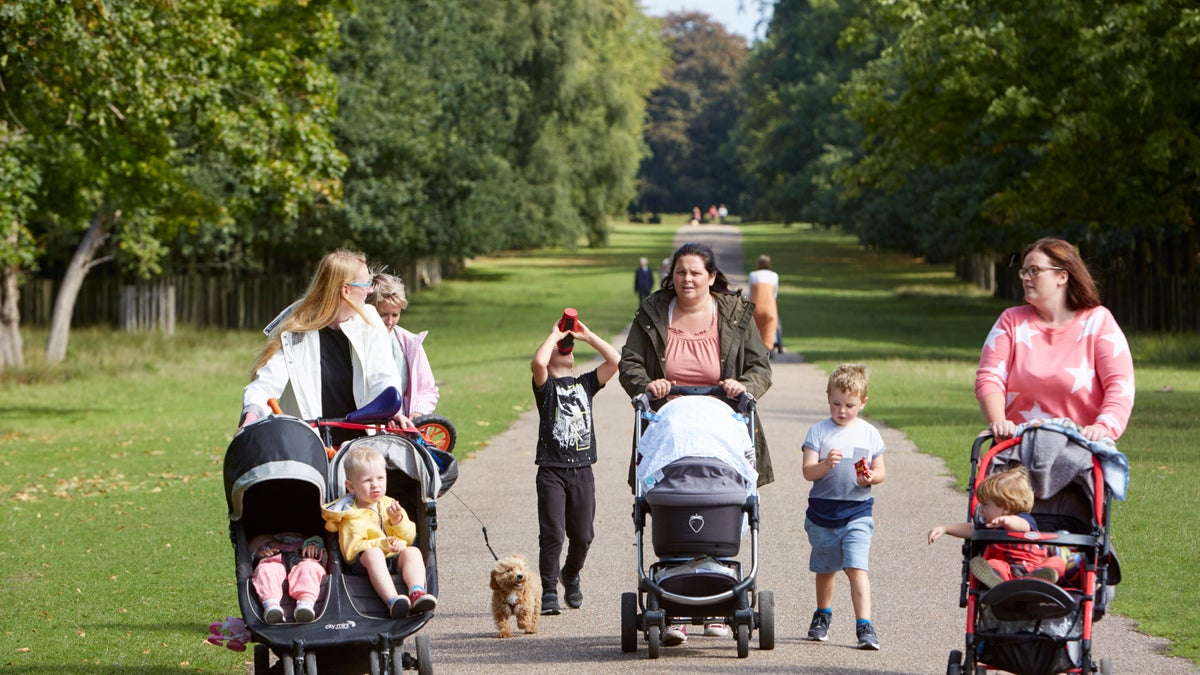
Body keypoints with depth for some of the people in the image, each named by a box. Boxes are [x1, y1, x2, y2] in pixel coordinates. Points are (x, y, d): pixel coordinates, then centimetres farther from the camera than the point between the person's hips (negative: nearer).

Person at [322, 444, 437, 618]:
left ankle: (417, 593, -51)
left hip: (396, 560, 5)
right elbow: (351, 551, -8)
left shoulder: (389, 505, 22)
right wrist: (382, 544, -20)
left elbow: (410, 538, 18)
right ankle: (392, 600, -58)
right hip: (364, 564, -5)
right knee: (373, 553, -37)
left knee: (412, 551, -25)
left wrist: (398, 520, -3)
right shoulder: (352, 516, 5)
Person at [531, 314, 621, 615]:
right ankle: (549, 592, -1)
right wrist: (554, 335, -3)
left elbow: (615, 360, 4)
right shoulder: (546, 386, 3)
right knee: (552, 533, -8)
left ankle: (571, 575, 32)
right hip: (552, 470, -3)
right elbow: (538, 362, -19)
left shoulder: (585, 383, 15)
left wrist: (587, 336, 7)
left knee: (582, 535, 6)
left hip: (582, 470, 4)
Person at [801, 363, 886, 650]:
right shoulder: (819, 431, -1)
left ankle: (864, 625, -17)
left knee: (856, 568, -14)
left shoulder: (869, 433, 3)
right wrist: (826, 465, -29)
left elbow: (881, 471, 8)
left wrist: (871, 477, -15)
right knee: (825, 570, 16)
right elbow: (807, 471, -8)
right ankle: (823, 614, 40)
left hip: (857, 511, -1)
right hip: (823, 509, 1)